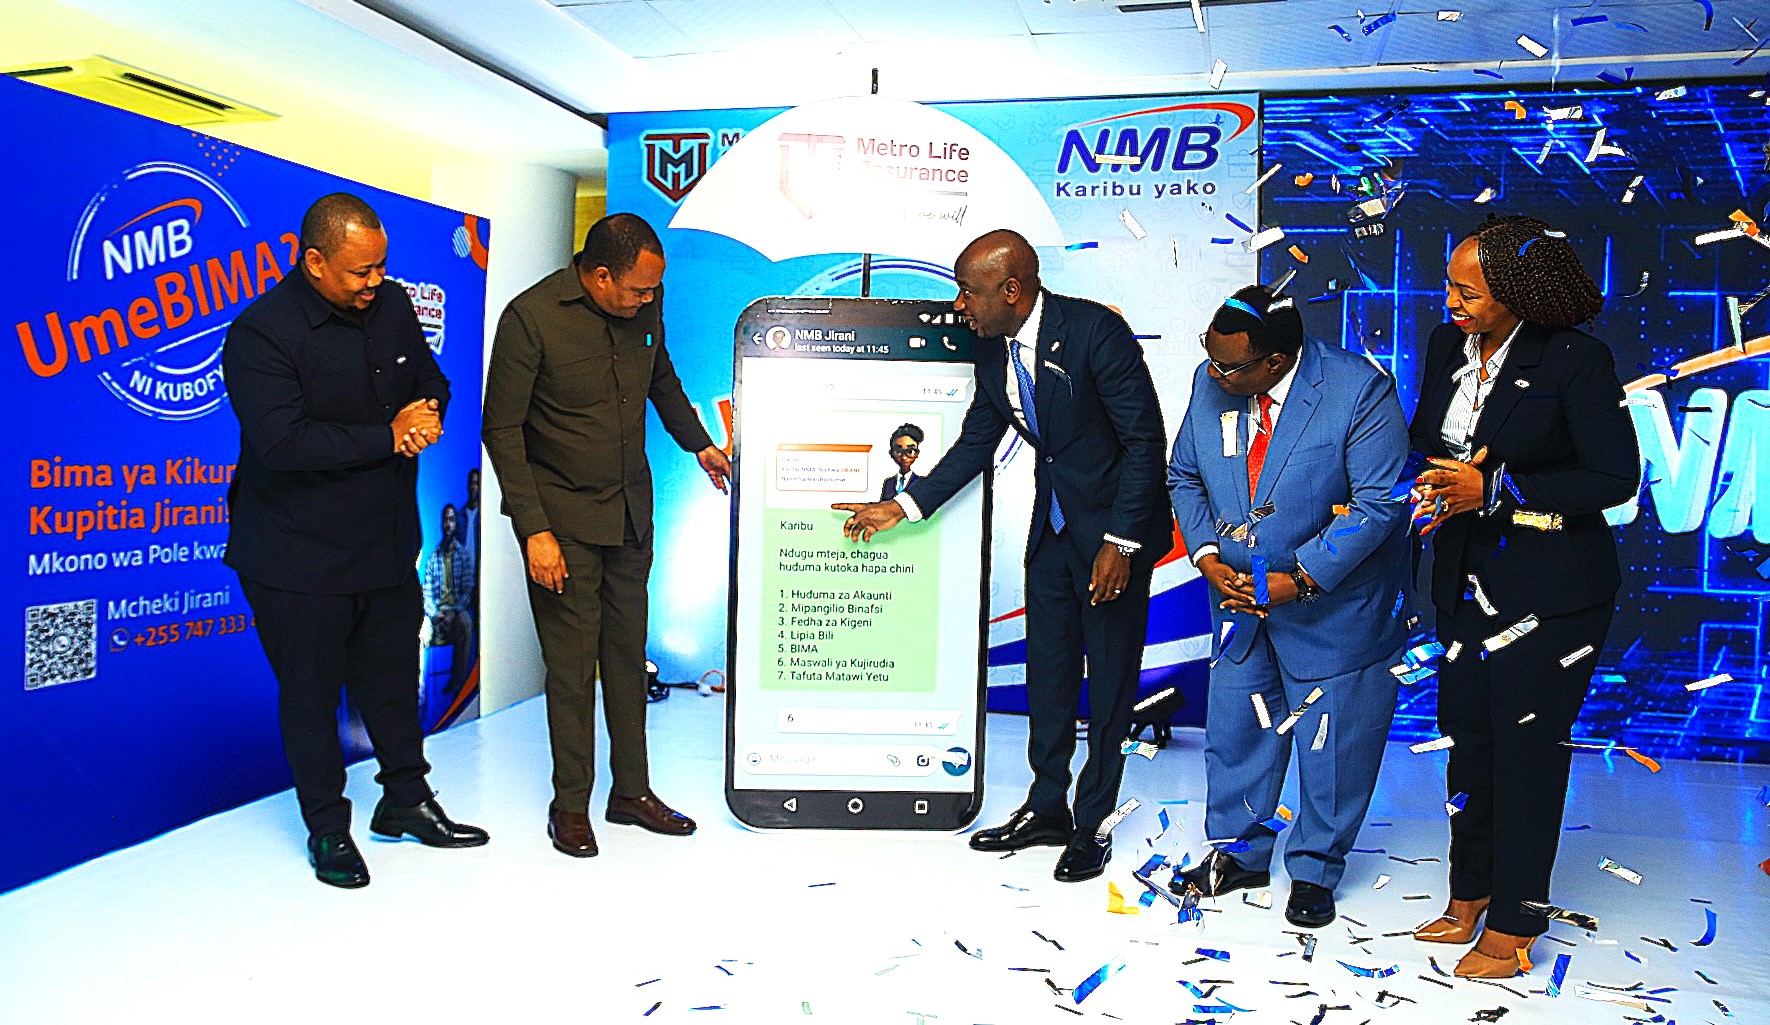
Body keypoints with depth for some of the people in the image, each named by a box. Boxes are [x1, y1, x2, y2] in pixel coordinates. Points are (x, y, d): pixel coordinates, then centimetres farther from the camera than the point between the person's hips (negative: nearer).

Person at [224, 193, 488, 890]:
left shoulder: (392, 307, 3)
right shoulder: (261, 333, -17)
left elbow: (432, 383, 15)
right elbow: (282, 441, -28)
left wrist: (425, 414, -9)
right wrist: (388, 437, -22)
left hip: (386, 540, 6)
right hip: (298, 555, -6)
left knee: (393, 675, 17)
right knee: (311, 692, 8)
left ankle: (407, 802, 35)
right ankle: (327, 829, 25)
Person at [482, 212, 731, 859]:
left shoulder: (646, 305, -1)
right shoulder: (531, 317, -16)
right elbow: (502, 430, -14)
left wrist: (697, 442, 20)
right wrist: (534, 530, -17)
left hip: (631, 511, 5)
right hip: (562, 519, -5)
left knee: (627, 652, 13)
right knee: (572, 664, 2)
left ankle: (632, 791, 26)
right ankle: (570, 805, 18)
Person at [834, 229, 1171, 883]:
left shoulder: (1096, 330, -21)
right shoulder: (993, 353, 1)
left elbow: (1144, 438, -18)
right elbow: (974, 446, 12)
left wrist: (1120, 542, -20)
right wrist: (902, 507, 7)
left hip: (1116, 526, -7)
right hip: (1052, 523, 7)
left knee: (1109, 679, 2)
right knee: (1047, 671, 12)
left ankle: (1092, 824, 17)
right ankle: (1047, 809, 27)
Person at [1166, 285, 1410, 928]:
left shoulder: (1358, 388, -22)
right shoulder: (1211, 383, -7)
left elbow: (1380, 503, -22)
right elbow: (1185, 477, 5)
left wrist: (1299, 580, -23)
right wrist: (1206, 555, -10)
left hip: (1334, 604, -4)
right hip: (1239, 591, 5)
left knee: (1330, 742, 8)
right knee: (1234, 726, 13)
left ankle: (1314, 870, 29)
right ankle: (1240, 852, 34)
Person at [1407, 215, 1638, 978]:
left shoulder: (1576, 361, -15)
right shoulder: (1447, 347, 3)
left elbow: (1616, 478, -14)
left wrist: (1493, 490, -19)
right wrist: (1439, 490, -7)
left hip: (1551, 592, -6)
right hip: (1468, 582, 6)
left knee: (1528, 750, 3)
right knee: (1464, 737, 13)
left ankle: (1512, 929, 18)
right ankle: (1469, 898, 31)